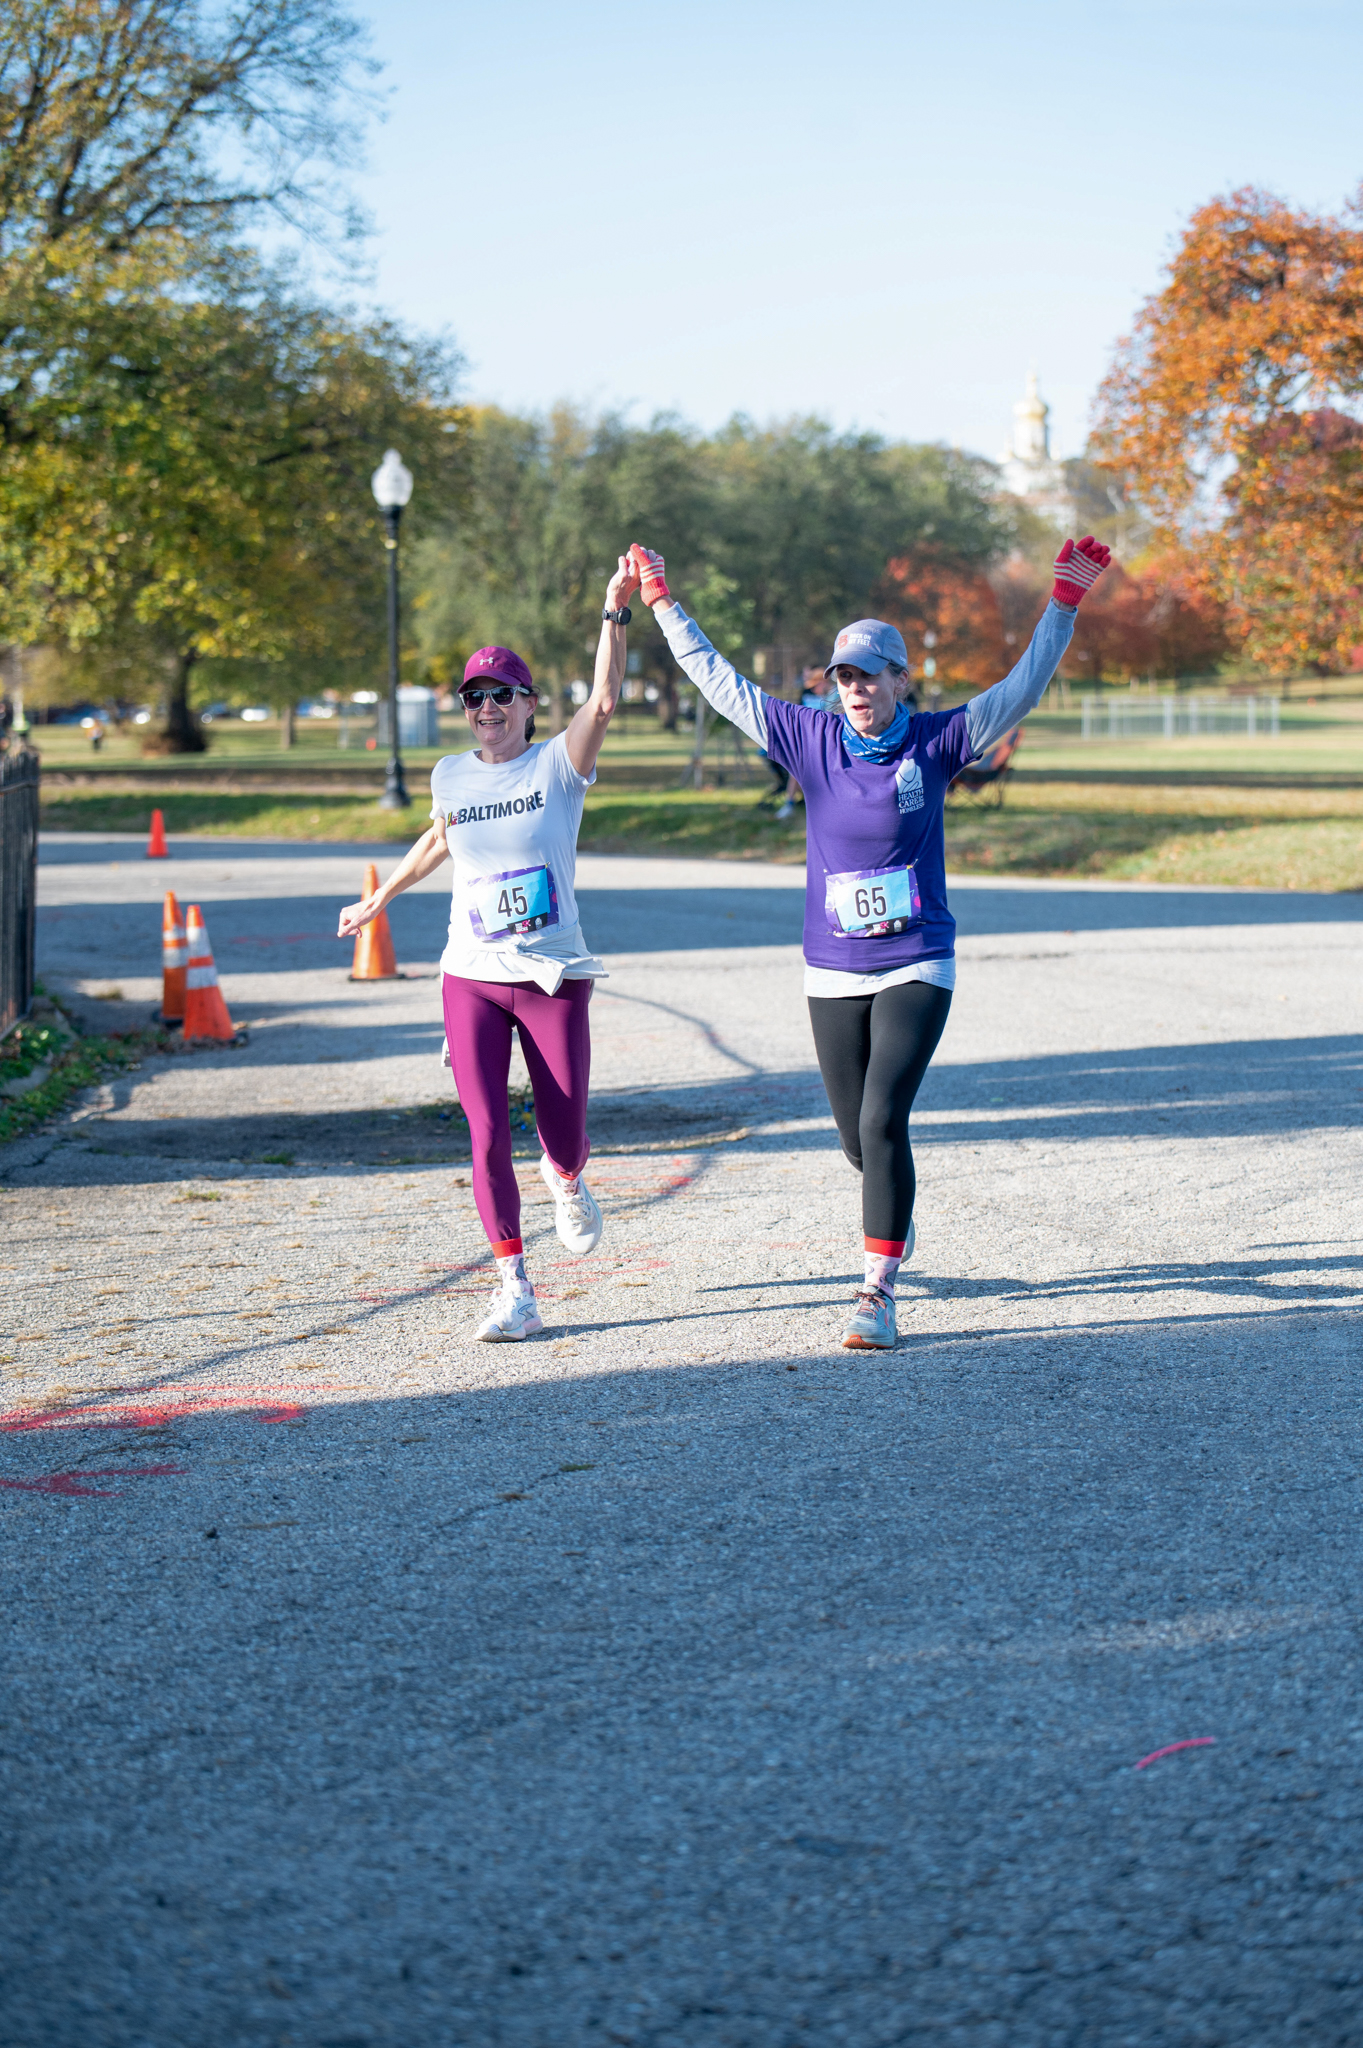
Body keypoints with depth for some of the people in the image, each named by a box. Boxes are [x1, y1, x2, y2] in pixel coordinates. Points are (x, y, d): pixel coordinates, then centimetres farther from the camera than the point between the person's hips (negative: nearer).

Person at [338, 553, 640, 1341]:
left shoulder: (558, 765, -5)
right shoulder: (452, 776, 6)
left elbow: (605, 703, -23)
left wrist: (616, 614, -32)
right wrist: (380, 899, 37)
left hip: (554, 979, -2)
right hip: (472, 980, 2)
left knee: (564, 1140, 1)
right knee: (488, 1137, -8)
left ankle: (567, 1179, 40)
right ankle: (516, 1291, 0)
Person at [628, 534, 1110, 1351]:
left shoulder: (936, 742, -3)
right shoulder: (811, 739, 2)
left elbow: (1022, 687, -4)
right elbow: (721, 683, 8)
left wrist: (1066, 602, -12)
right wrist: (664, 605, 9)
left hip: (917, 967, -3)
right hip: (833, 974, 3)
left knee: (883, 1122, -15)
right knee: (857, 1139, 9)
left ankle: (879, 1292, -11)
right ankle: (893, 1223, 43)